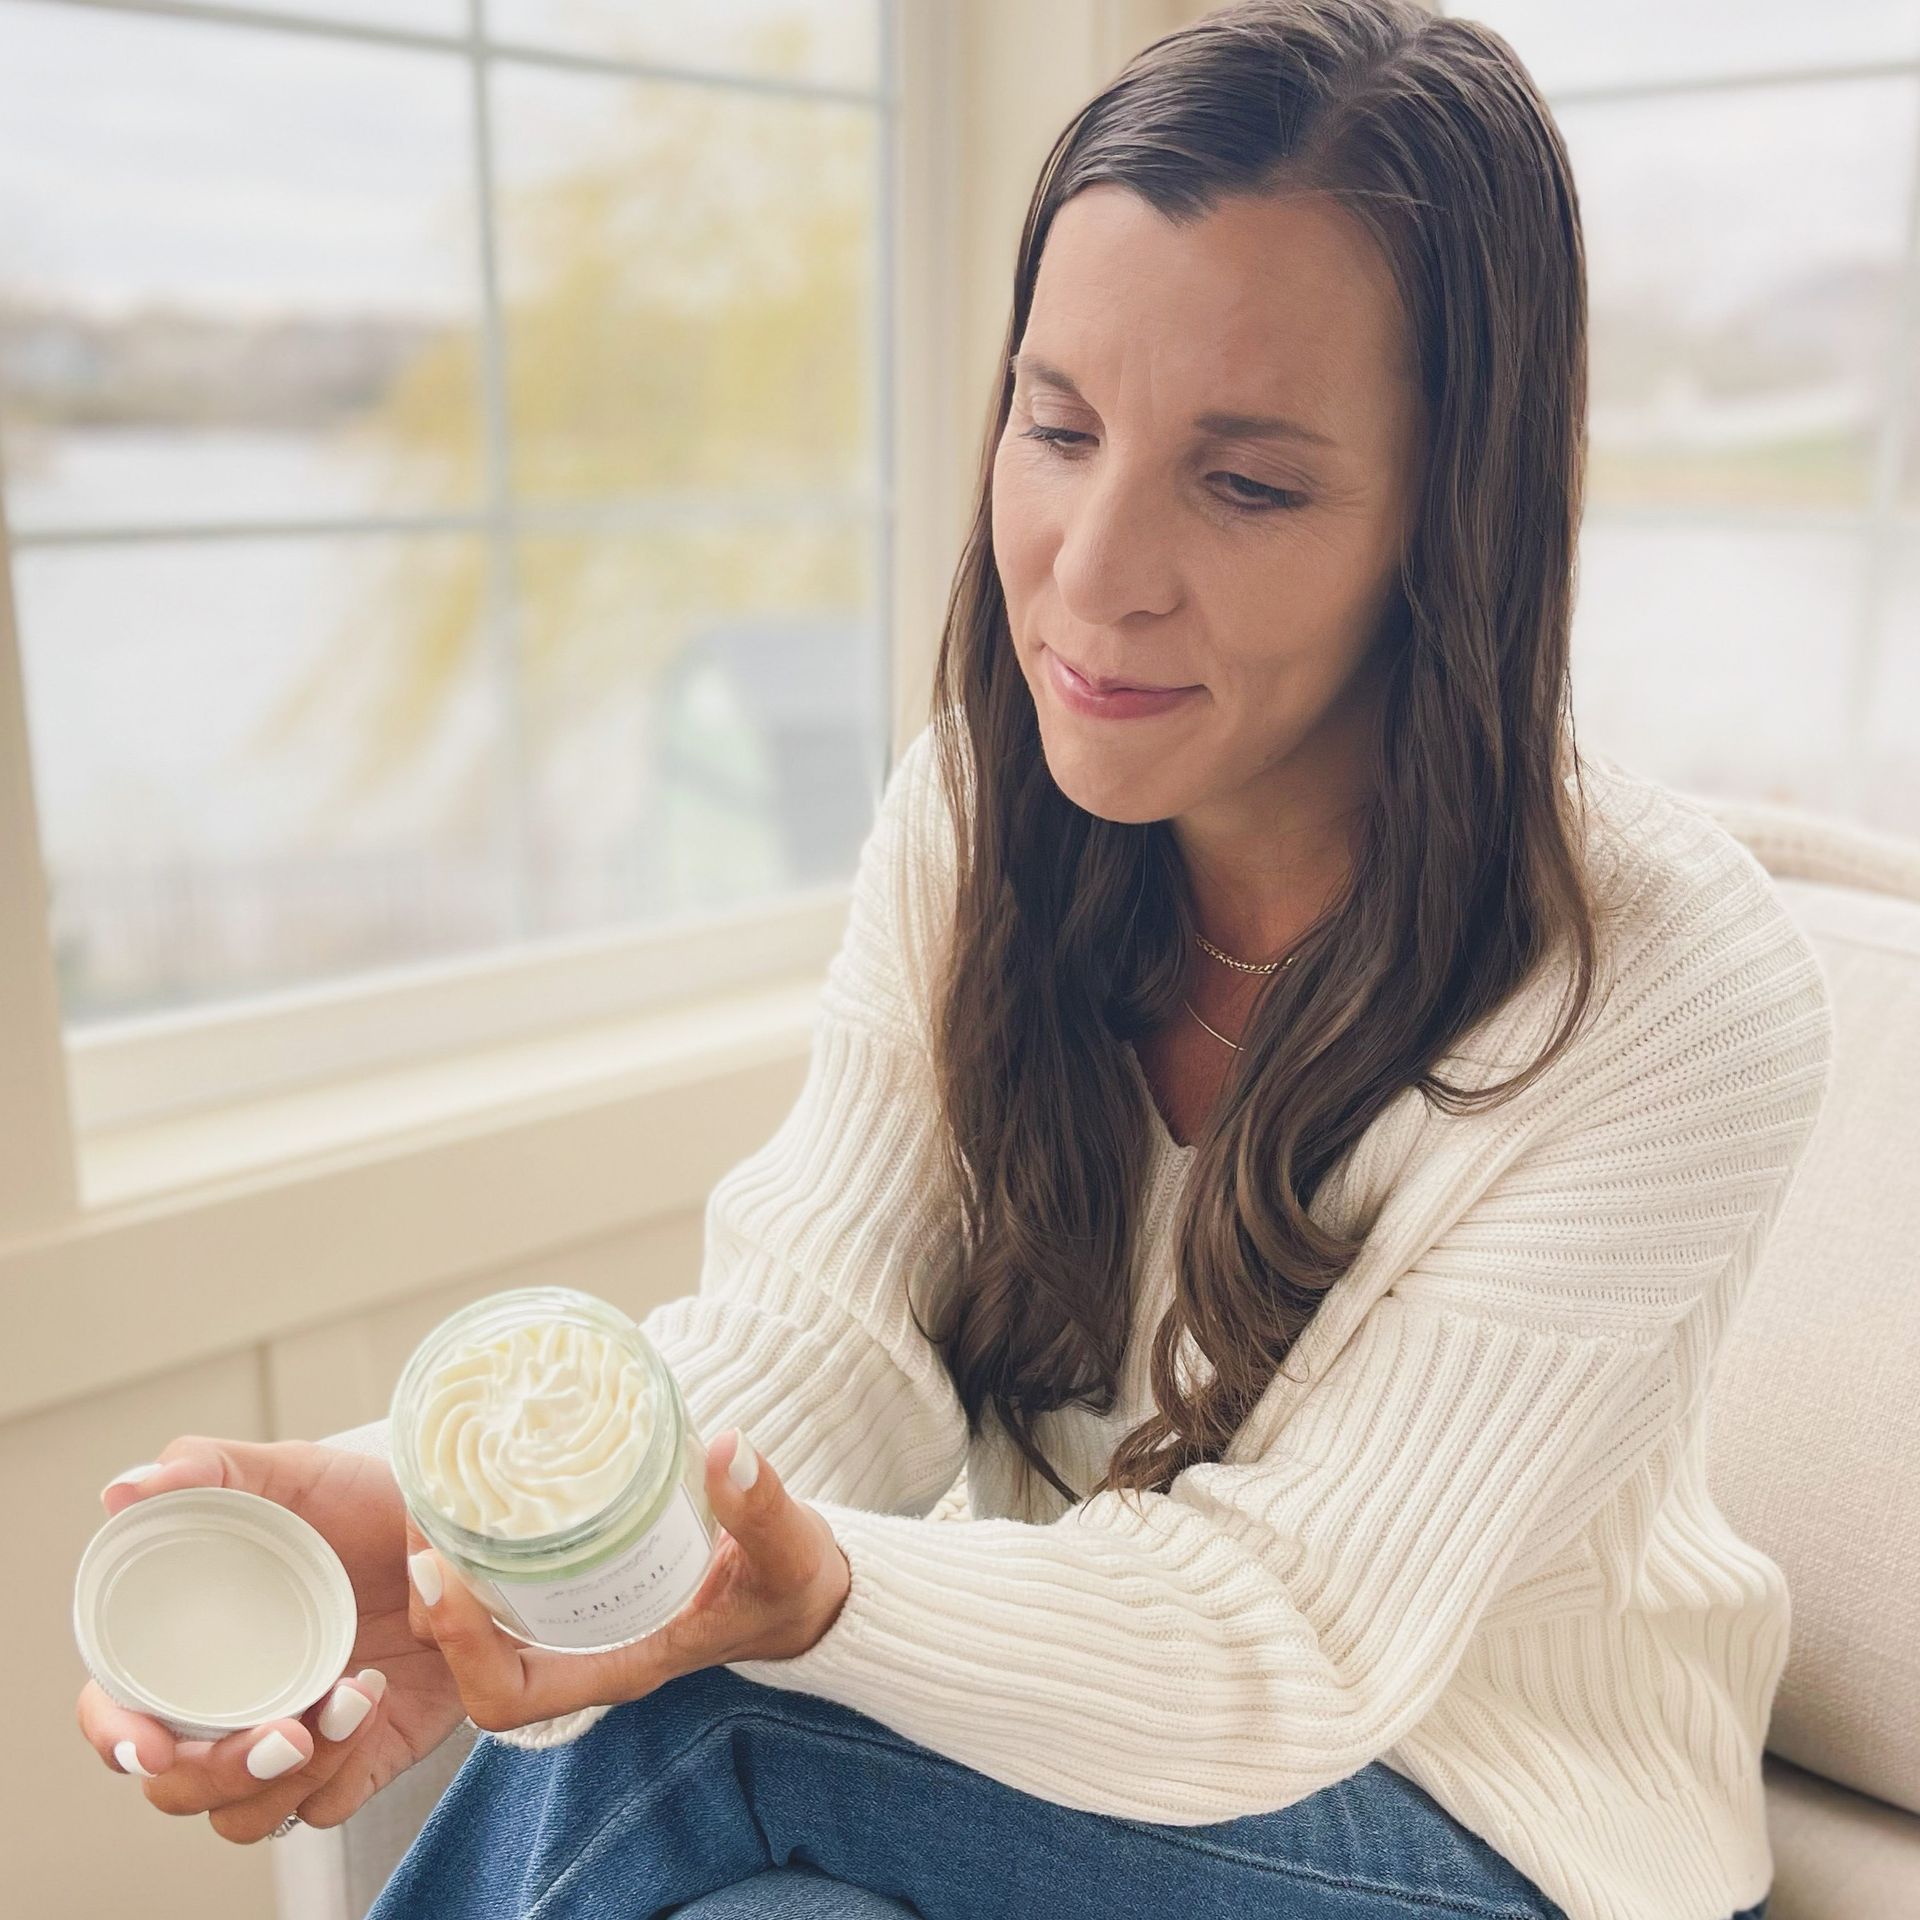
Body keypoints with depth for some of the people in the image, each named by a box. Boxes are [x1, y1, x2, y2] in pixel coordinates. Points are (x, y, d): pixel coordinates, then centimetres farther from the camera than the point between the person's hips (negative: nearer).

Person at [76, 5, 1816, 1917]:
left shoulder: (1672, 998, -25)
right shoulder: (975, 803, -10)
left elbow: (1293, 1634, -25)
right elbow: (824, 1323, -18)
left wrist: (807, 1596, -44)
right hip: (1052, 1685, 4)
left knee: (655, 1750, -26)